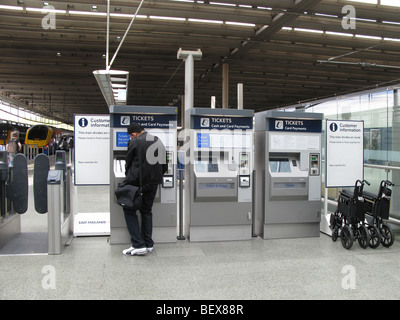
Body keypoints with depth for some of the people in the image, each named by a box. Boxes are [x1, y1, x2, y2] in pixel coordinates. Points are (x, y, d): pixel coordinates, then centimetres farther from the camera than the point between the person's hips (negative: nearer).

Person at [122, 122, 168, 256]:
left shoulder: (134, 143, -9)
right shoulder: (158, 142, 8)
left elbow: (128, 163, 2)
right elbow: (164, 166, 11)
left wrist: (129, 179, 18)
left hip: (137, 183, -6)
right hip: (153, 183, 6)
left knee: (129, 210, 6)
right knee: (146, 211, 17)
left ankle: (138, 245, 0)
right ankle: (148, 244, 18)